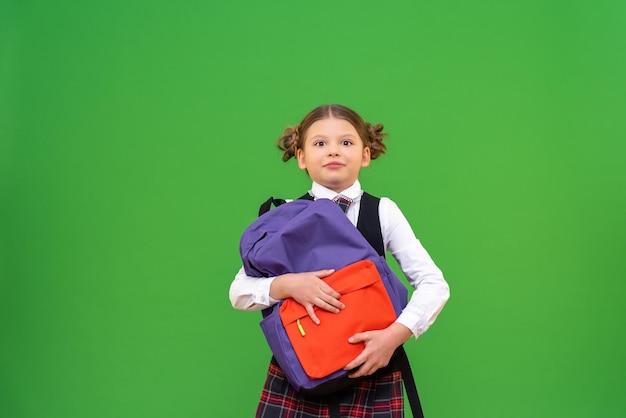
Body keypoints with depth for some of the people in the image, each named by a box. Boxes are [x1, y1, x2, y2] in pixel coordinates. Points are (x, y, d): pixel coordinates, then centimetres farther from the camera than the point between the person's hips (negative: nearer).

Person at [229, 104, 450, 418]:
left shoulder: (382, 211, -3)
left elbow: (434, 284, -6)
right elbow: (239, 292, -1)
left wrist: (394, 335, -19)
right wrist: (286, 284, -19)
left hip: (371, 372, 0)